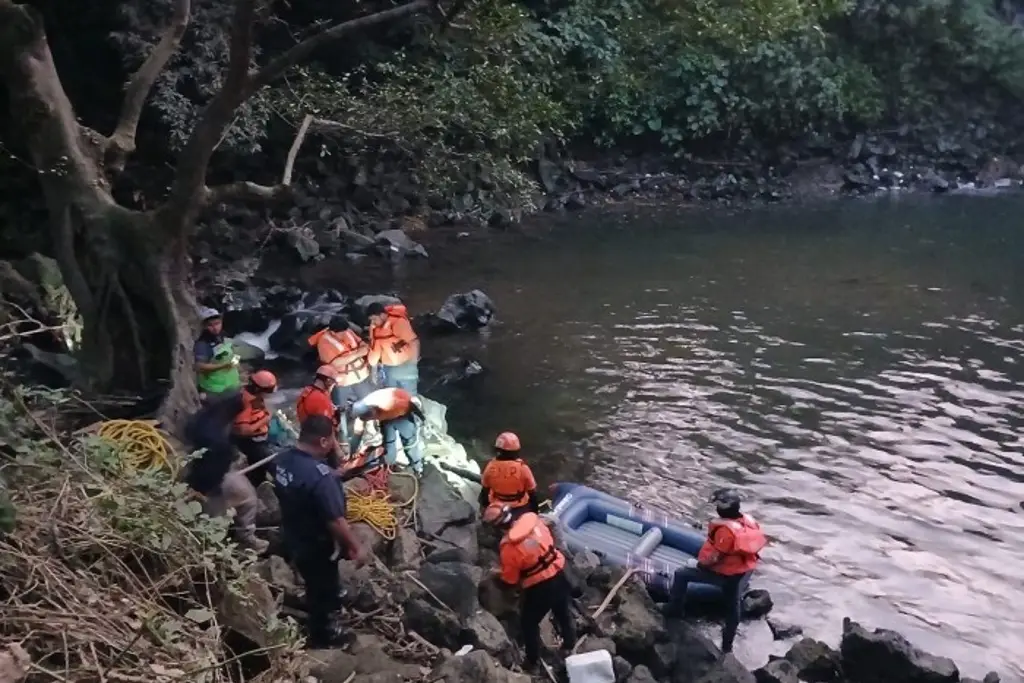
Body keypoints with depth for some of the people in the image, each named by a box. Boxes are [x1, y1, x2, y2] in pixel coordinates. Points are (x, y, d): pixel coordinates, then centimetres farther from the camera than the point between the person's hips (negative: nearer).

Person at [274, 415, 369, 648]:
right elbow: (335, 521, -31)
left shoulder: (283, 459, -11)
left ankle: (330, 603, 59)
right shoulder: (320, 476, -37)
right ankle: (321, 634, 40)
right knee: (322, 588, 19)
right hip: (316, 546, -7)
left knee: (316, 584, 33)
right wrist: (357, 547, -18)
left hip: (293, 537, 7)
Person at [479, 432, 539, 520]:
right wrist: (535, 509, 4)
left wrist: (484, 506, 16)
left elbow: (484, 490, -2)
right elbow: (532, 492, -12)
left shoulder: (491, 466, -16)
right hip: (520, 508, -2)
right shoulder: (522, 468, -23)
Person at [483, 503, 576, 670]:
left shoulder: (508, 546, -25)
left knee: (528, 624, 20)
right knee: (563, 614, 29)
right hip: (559, 577, 6)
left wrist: (499, 573, 10)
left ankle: (532, 661, 33)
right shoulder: (532, 520, -11)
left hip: (538, 588, -6)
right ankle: (569, 646, 50)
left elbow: (510, 578, -11)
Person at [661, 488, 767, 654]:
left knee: (681, 574, 4)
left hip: (725, 573, -8)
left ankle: (674, 609, 17)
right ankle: (727, 644, 42)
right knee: (733, 607, 25)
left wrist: (700, 563, -7)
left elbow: (715, 557, -25)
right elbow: (759, 542, 7)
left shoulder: (726, 529, -30)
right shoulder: (749, 521, -7)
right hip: (745, 572, 8)